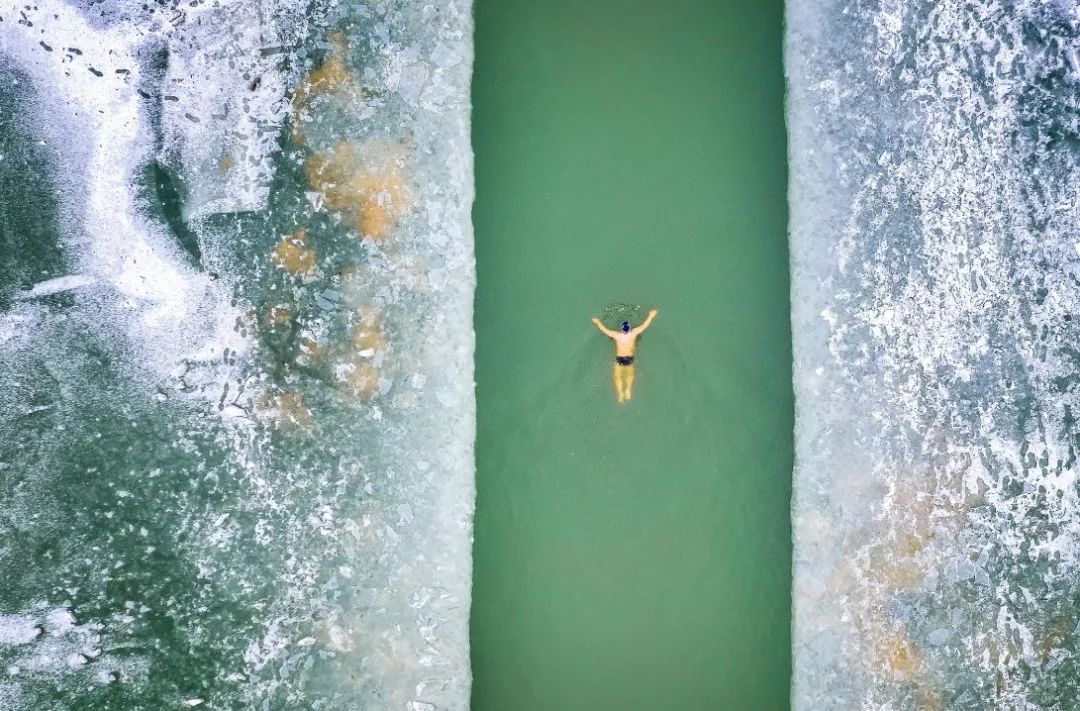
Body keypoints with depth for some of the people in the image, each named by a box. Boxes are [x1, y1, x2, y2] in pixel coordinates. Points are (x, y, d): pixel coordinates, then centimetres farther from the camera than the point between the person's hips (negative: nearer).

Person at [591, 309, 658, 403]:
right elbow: (644, 325, -6)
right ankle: (628, 390, 17)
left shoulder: (617, 335, -21)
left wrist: (598, 322, 8)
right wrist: (650, 316, 7)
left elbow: (604, 329, -8)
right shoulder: (633, 333, -19)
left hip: (619, 359, -2)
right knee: (630, 375, 27)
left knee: (618, 377, 15)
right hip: (630, 359, 2)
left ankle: (621, 394, 11)